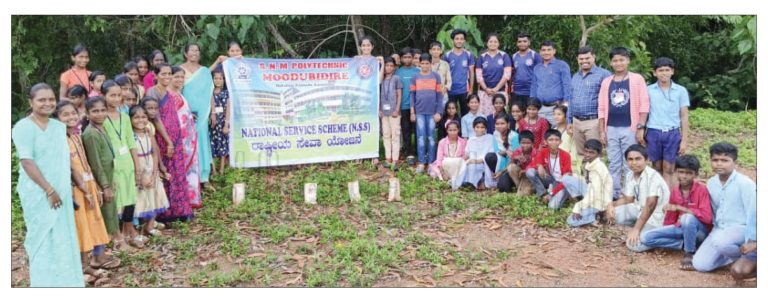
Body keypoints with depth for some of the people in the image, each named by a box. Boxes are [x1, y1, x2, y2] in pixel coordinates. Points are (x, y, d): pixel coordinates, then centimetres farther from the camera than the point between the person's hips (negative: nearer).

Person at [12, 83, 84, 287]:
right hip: (38, 193, -6)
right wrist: (49, 190, -18)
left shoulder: (59, 127, 11)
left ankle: (64, 281, 22)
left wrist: (63, 189, 12)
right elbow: (27, 162, -16)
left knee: (63, 238, 11)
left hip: (61, 192, 6)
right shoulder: (23, 127, -9)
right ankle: (47, 283, 7)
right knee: (44, 239, -2)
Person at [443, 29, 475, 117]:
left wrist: (471, 89, 2)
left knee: (465, 114, 6)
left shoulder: (469, 55, 3)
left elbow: (471, 73, 6)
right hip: (450, 91, 0)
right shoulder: (447, 55, 1)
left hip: (464, 90, 0)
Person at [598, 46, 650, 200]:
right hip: (611, 129, 3)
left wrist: (640, 128, -10)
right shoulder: (606, 82, 10)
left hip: (630, 129, -3)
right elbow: (602, 108, 9)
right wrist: (602, 131, 4)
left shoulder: (637, 79, 0)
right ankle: (614, 195, 15)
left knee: (630, 165, 0)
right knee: (613, 164, 8)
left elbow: (643, 105, -4)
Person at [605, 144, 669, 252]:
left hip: (655, 216, -8)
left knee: (634, 245, -23)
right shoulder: (630, 176, 1)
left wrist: (636, 229, -29)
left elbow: (650, 205, -28)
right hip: (640, 209, 8)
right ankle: (642, 229, 3)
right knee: (614, 213, -16)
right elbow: (627, 199, 8)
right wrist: (611, 205, -14)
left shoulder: (653, 176, -23)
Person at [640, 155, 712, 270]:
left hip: (700, 230, -5)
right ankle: (685, 244, -7)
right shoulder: (674, 192, 1)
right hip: (680, 227, 5)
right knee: (645, 238, -12)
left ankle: (690, 253, -17)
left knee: (687, 217, -41)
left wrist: (680, 208, -28)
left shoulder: (701, 189, -16)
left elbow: (707, 217, -27)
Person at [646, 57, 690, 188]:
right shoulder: (649, 90, 4)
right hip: (654, 133, 0)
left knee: (668, 170, 1)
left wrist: (684, 140, 0)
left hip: (672, 133, 0)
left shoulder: (681, 91, 4)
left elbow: (684, 116, 5)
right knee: (657, 168, 7)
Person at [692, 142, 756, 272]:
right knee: (700, 265, -8)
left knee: (719, 241, -40)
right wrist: (715, 228, 14)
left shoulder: (745, 184, -14)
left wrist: (751, 241, -16)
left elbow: (752, 213, -15)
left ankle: (751, 255, -7)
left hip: (740, 229, -5)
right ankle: (735, 253, 14)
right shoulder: (711, 183, 4)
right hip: (719, 229, 6)